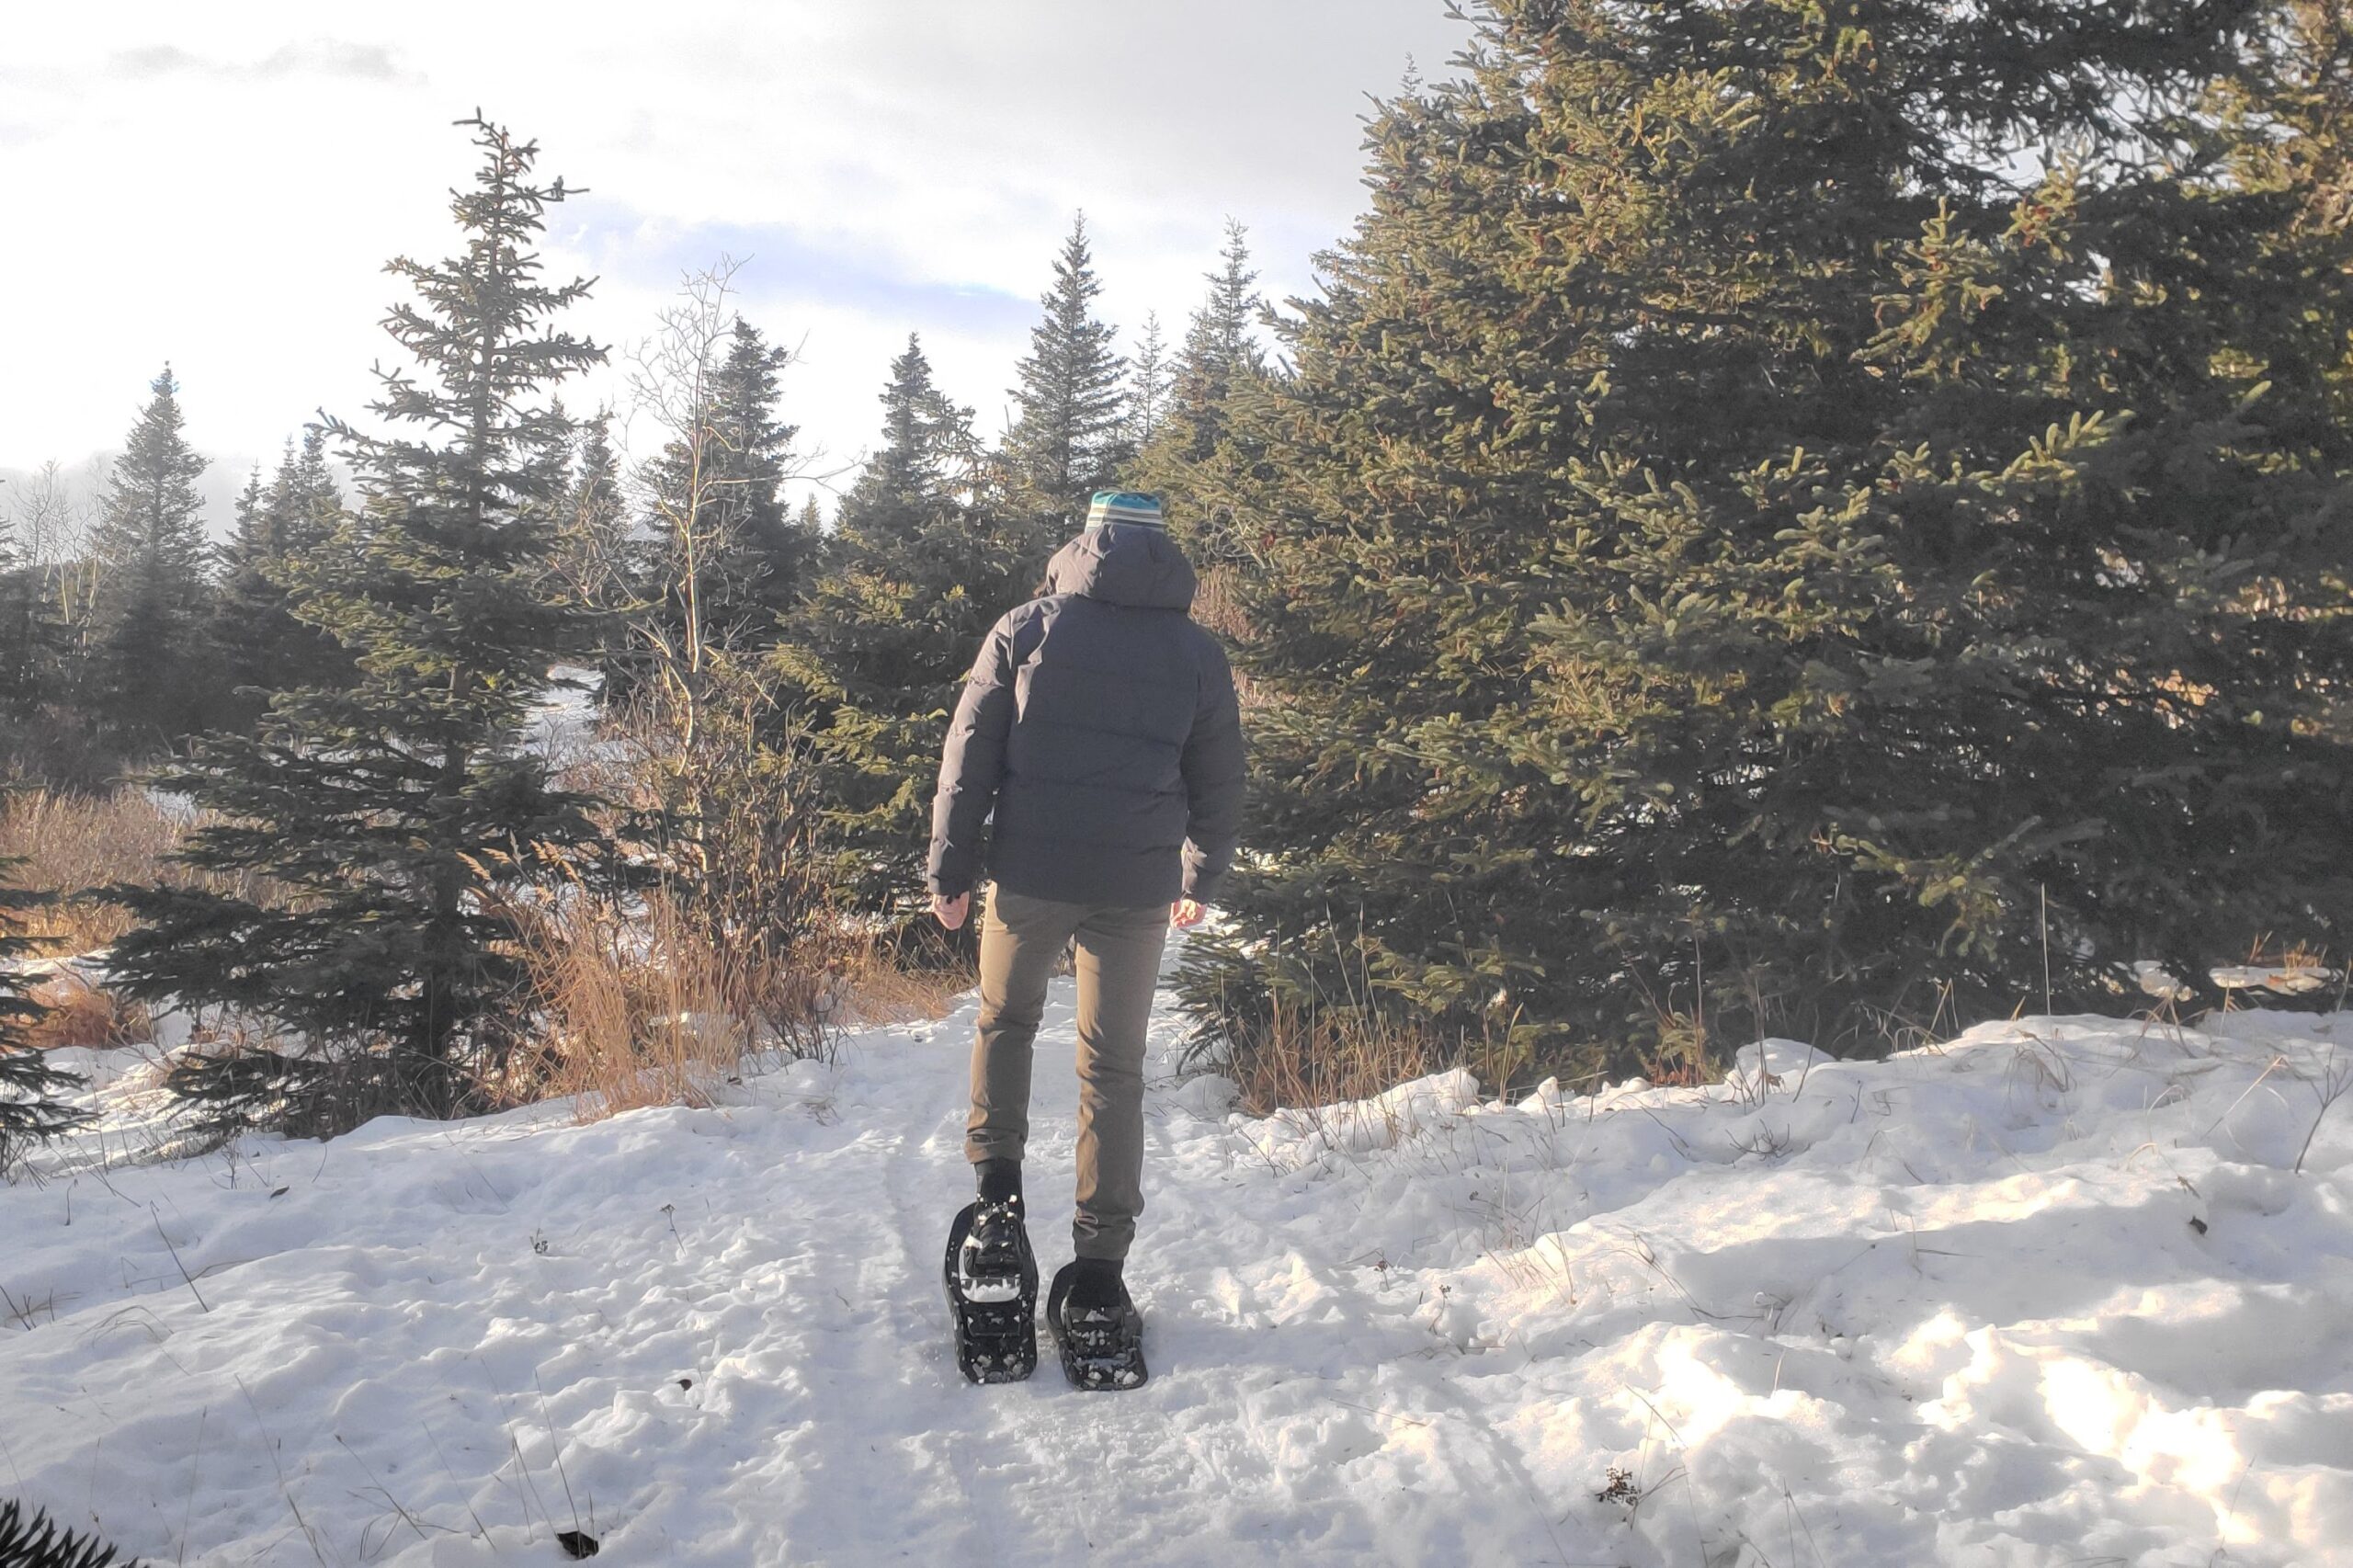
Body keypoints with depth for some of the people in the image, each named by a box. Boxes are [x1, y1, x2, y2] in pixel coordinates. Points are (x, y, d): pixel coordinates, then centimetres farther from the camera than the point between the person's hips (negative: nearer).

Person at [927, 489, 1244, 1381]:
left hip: (1030, 874, -1)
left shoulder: (1027, 629, 2)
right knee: (1114, 1069, 9)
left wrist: (951, 871, 6)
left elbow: (969, 756, -1)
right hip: (1137, 888, 1)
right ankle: (1099, 1267, 10)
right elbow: (1218, 787, 13)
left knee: (1004, 1023, 23)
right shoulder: (1197, 653, 6)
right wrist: (1202, 884, 26)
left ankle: (997, 1194, 9)